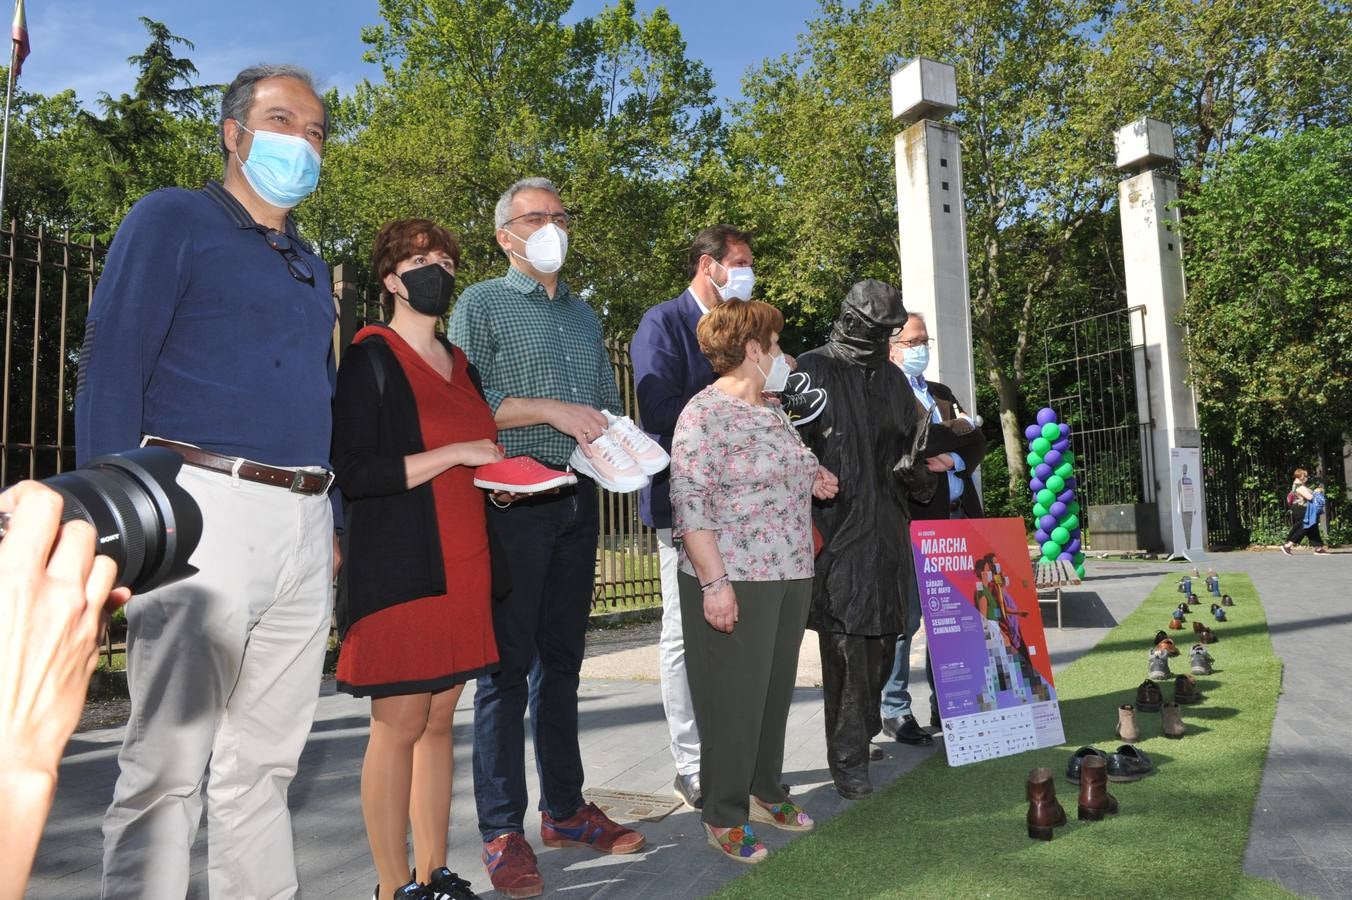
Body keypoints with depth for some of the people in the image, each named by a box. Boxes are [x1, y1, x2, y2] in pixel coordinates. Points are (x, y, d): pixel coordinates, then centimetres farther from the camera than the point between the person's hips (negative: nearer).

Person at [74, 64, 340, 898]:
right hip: (206, 504, -6)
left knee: (265, 761, 12)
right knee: (169, 764, -2)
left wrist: (332, 524, 16)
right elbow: (111, 369, -5)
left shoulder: (311, 266, 22)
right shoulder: (173, 220, 3)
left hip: (304, 522, 6)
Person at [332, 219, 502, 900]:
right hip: (397, 568, -6)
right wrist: (455, 454, -14)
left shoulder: (460, 364, 17)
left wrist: (498, 475, 6)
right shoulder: (371, 357, -4)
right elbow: (352, 474, -13)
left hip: (462, 564, 7)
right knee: (400, 725, -1)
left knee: (440, 721, 10)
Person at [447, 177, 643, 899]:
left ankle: (564, 810, 24)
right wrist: (550, 410, -16)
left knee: (562, 660, 12)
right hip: (513, 503, -6)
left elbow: (608, 402, 23)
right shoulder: (481, 304, 2)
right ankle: (502, 831, 10)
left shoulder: (583, 315, 21)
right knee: (508, 665, -1)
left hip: (577, 503, 6)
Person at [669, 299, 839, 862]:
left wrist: (813, 482, 6)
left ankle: (765, 792, 33)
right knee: (734, 697, 1)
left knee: (776, 688, 16)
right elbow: (689, 503, -18)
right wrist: (714, 582, -22)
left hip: (791, 576, 8)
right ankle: (724, 815, 17)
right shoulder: (704, 414, -13)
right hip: (734, 582, -8)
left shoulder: (772, 411, 15)